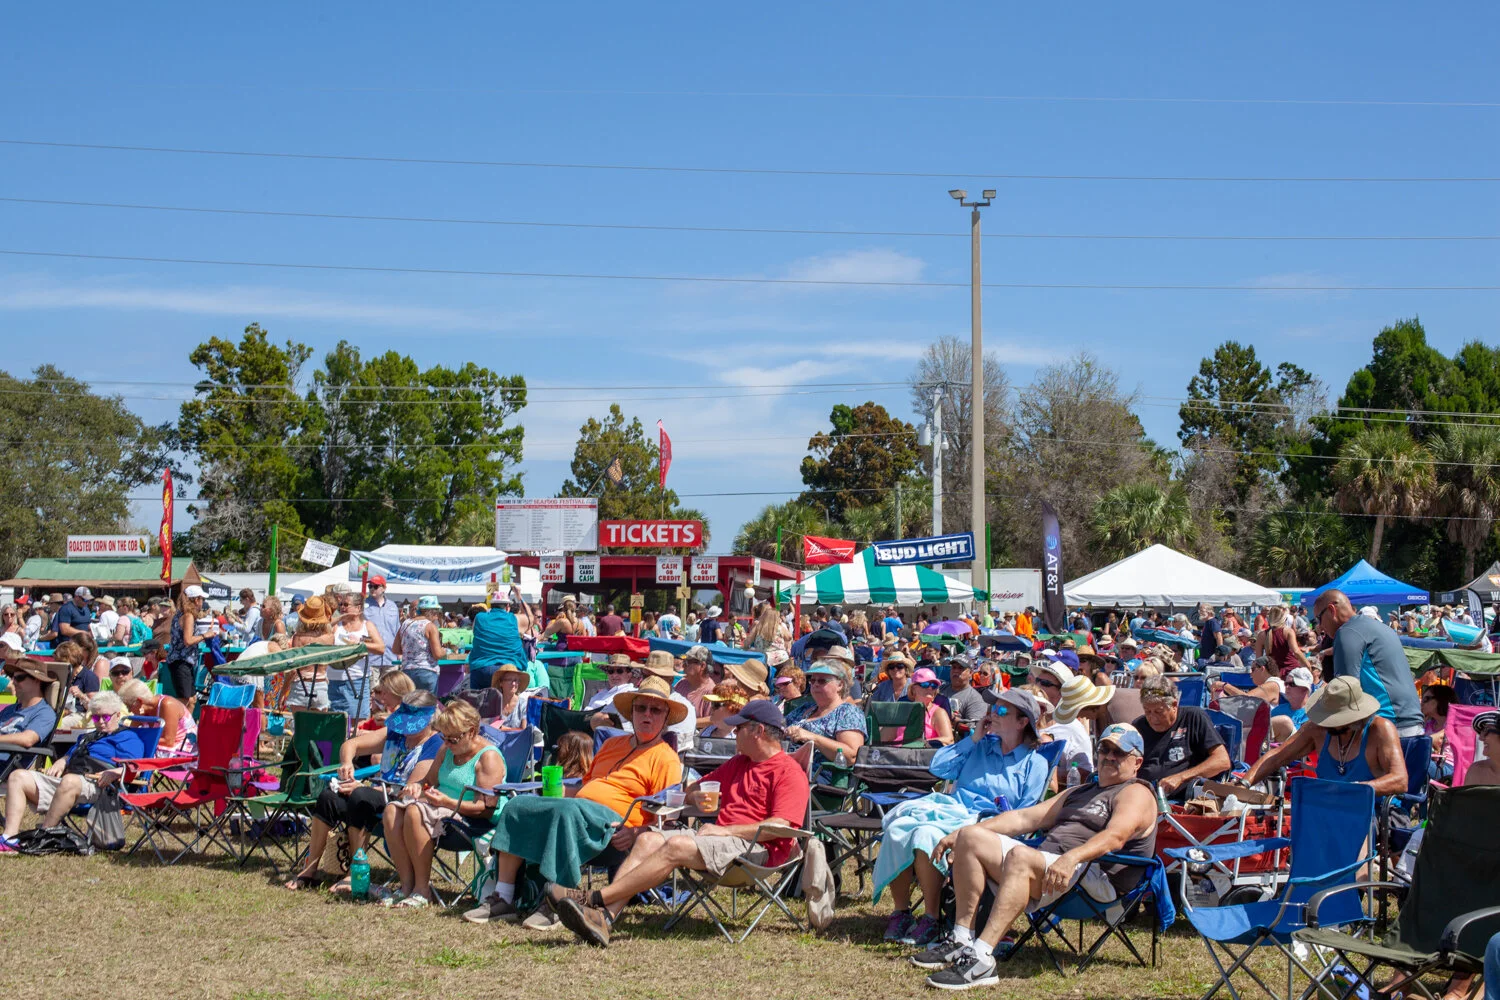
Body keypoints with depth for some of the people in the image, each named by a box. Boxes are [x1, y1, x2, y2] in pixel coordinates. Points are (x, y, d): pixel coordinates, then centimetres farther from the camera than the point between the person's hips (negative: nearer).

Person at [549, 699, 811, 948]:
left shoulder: (790, 772, -1)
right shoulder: (738, 763, 27)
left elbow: (781, 827, -15)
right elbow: (693, 790, 34)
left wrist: (726, 830, -17)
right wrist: (696, 796, 7)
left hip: (757, 847, -9)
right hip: (720, 836, 9)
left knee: (677, 846, -29)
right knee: (649, 839, -13)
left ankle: (596, 899, -33)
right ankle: (603, 917, -32)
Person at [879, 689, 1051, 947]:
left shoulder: (1034, 763, 8)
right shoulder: (981, 746, 24)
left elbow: (1026, 816, -2)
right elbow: (938, 768, 15)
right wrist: (973, 738, 13)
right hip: (951, 808, 5)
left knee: (926, 834, -35)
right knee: (897, 829, -26)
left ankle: (931, 919, -27)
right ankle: (900, 913, -17)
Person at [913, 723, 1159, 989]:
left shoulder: (1136, 793, 3)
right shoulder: (1078, 793, 31)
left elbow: (1116, 836, -18)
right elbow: (1025, 818, 26)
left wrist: (1072, 857, -37)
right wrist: (961, 833, 15)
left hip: (1092, 880, -9)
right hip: (1042, 865, 9)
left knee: (1020, 856, -35)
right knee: (972, 837, -3)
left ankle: (981, 959, -45)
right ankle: (961, 940, -12)